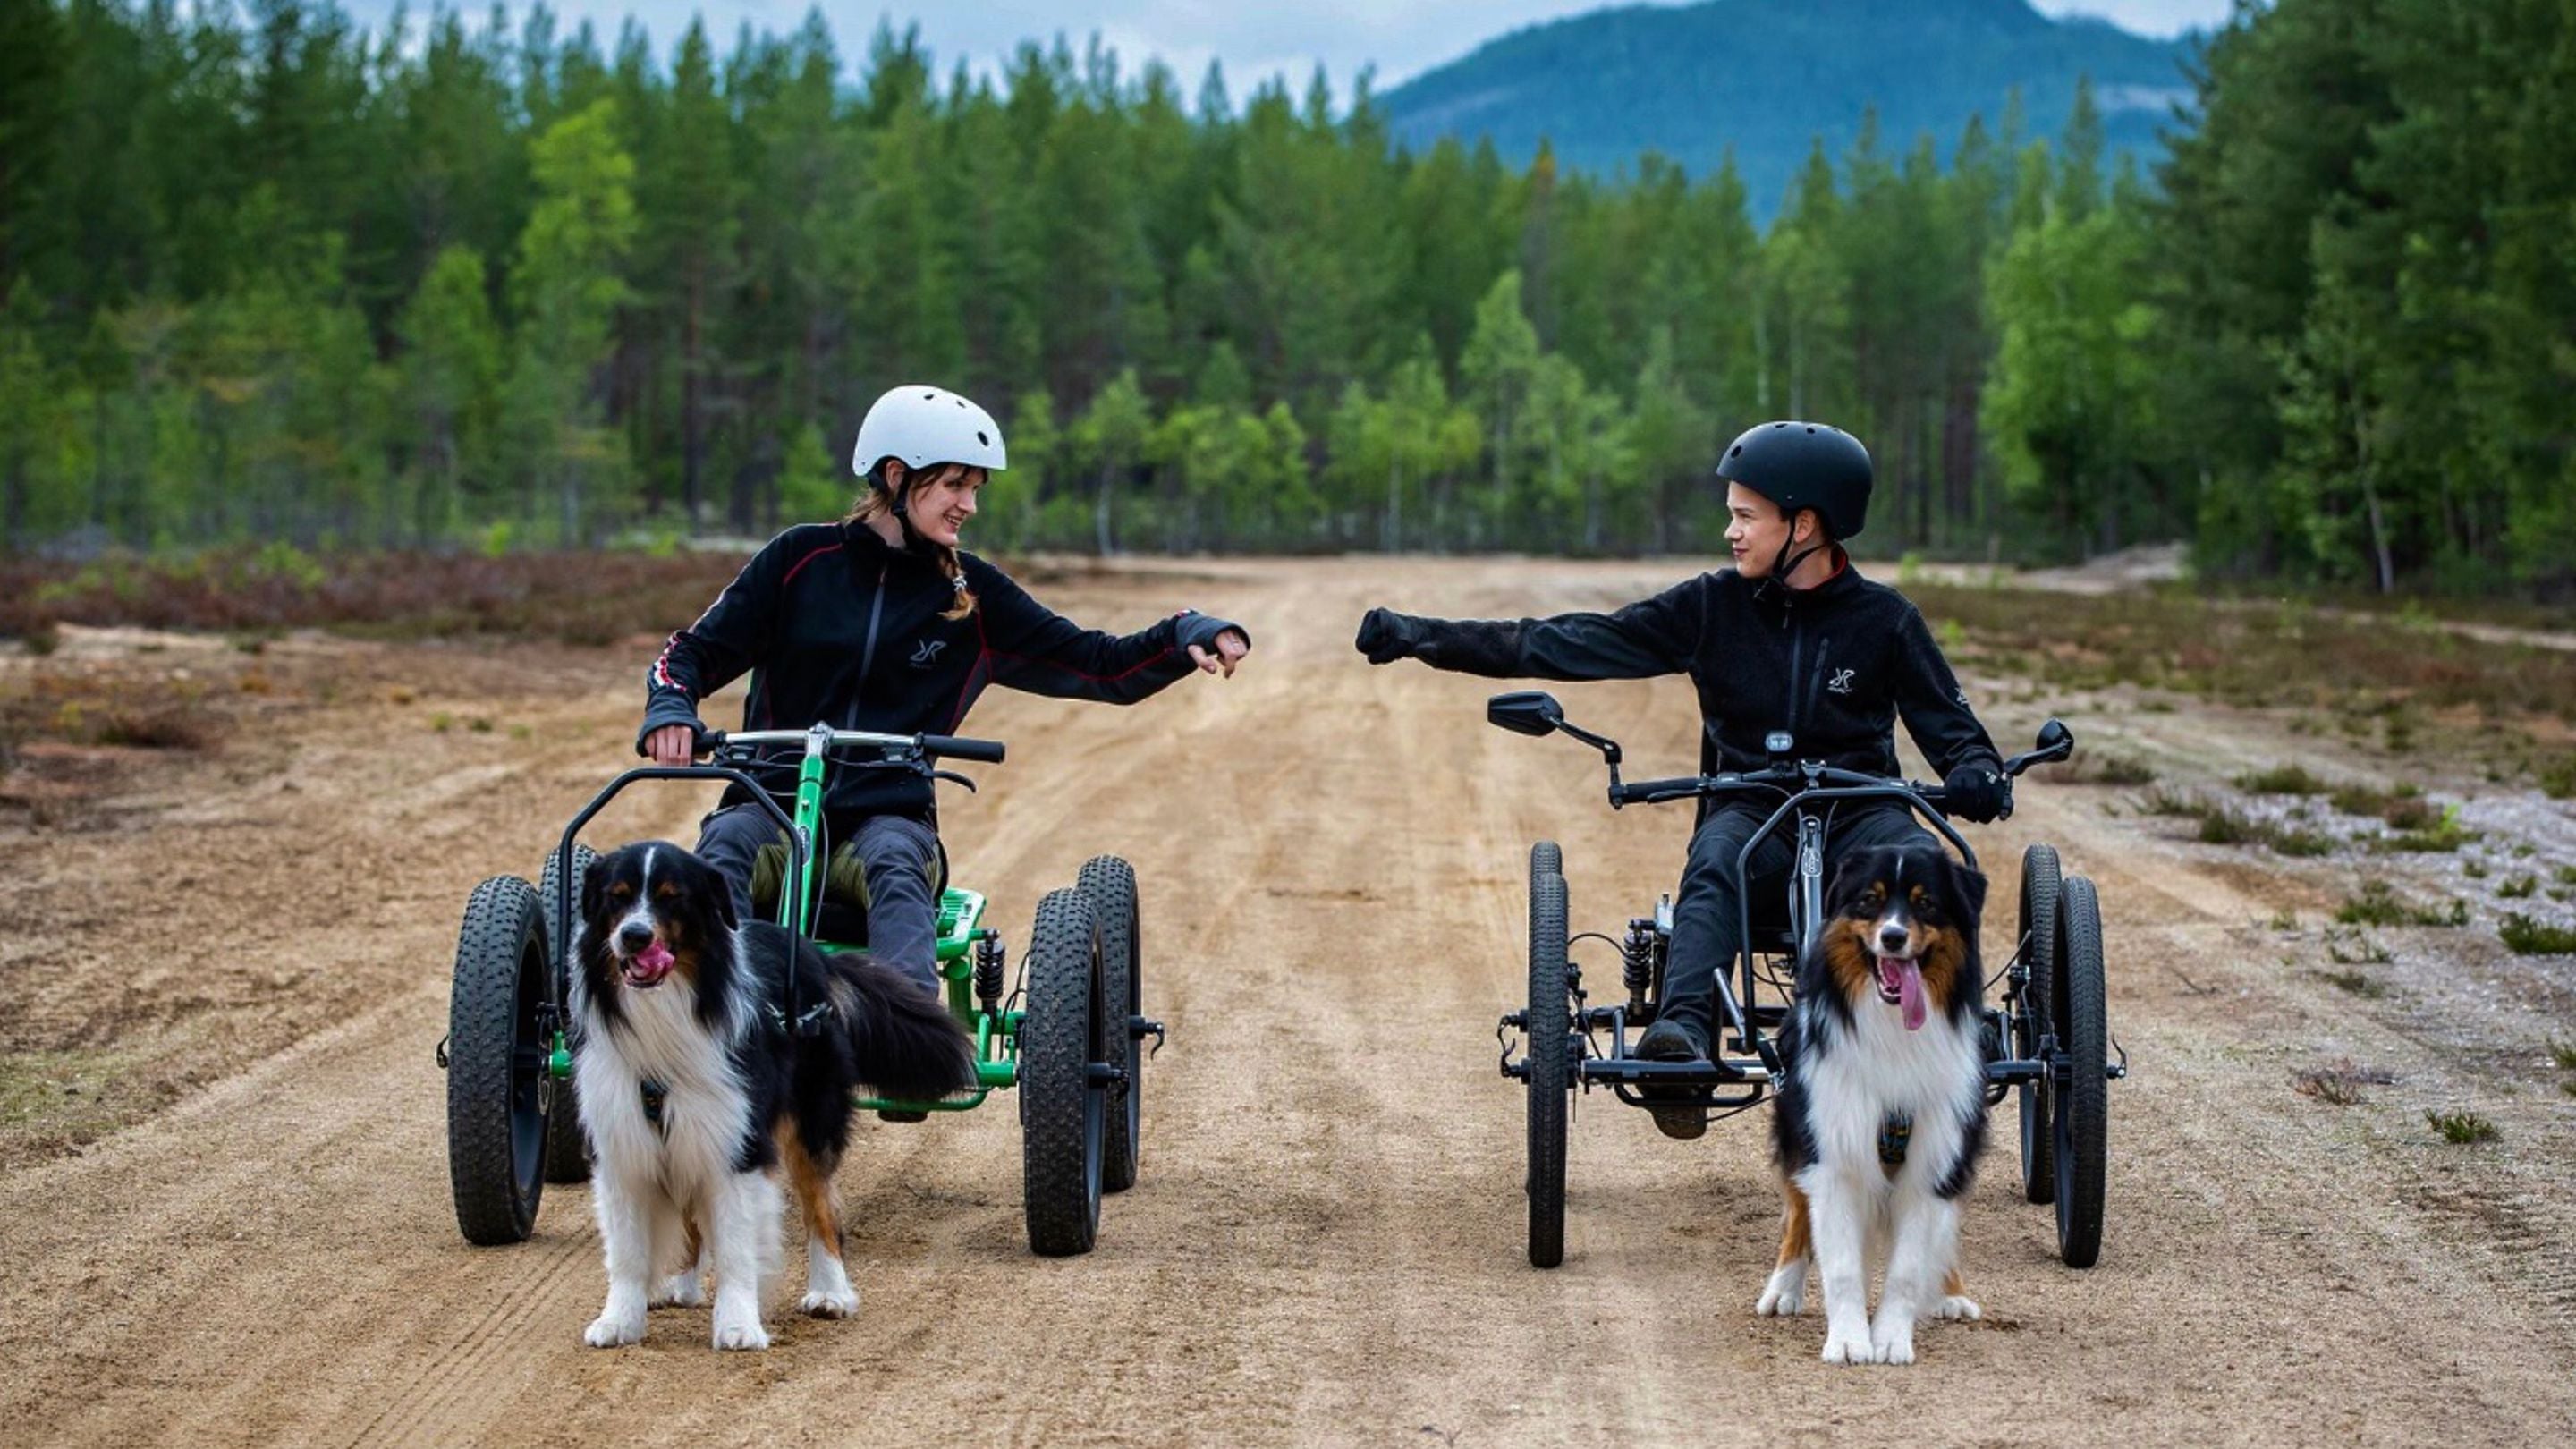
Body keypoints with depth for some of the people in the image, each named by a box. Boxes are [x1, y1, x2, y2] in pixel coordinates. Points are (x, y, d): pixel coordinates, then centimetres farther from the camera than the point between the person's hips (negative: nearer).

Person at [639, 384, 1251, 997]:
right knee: (725, 847, -33)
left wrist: (1188, 636, -9)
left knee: (896, 865, -34)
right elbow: (693, 653, 7)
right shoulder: (803, 558, 6)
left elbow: (1101, 666, 9)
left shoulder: (972, 595, 9)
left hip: (889, 816, 0)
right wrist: (668, 711, -16)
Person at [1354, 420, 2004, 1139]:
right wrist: (1420, 638, -3)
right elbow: (1565, 644, 2)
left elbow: (1948, 722, 7)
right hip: (1750, 811, 0)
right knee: (1714, 865, -37)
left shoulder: (1884, 619, 1)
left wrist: (1975, 772, -20)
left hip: (1857, 810, 0)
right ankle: (1682, 1033, -55)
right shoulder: (1712, 607, 3)